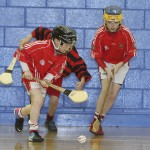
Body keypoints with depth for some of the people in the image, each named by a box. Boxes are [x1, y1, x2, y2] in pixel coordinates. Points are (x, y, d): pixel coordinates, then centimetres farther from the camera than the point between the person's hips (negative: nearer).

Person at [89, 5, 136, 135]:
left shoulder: (126, 33, -20)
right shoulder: (100, 34, -20)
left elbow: (131, 53, -8)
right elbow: (97, 56, -12)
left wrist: (119, 65, -19)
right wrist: (106, 69, -23)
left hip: (121, 64, 1)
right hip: (105, 63, -1)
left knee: (113, 95, -5)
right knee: (105, 89, -20)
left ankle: (99, 121, 9)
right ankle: (95, 121, -11)